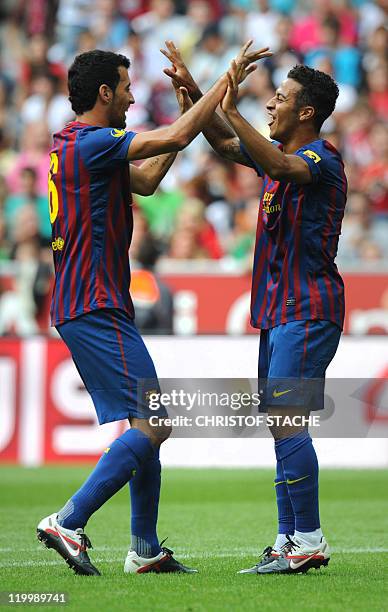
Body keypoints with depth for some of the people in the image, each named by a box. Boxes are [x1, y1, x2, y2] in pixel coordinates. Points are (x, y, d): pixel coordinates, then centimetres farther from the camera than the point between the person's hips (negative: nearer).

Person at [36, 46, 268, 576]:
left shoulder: (74, 145, 17)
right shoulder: (90, 143, -14)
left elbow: (145, 181, 27)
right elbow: (176, 138, -20)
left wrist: (189, 111, 23)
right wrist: (228, 80, -10)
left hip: (84, 307, 11)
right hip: (96, 309, -11)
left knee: (148, 426, 13)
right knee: (153, 424, -13)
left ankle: (145, 549, 14)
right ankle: (67, 523, -15)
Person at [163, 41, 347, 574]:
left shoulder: (321, 158, -13)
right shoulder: (280, 153, 15)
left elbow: (280, 167, -35)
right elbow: (223, 142, 27)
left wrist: (232, 112, -37)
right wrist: (193, 89, 16)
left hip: (307, 311, -10)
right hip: (279, 311, 10)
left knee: (286, 421, -15)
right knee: (280, 424, 9)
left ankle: (309, 541, -14)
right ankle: (289, 540, 12)